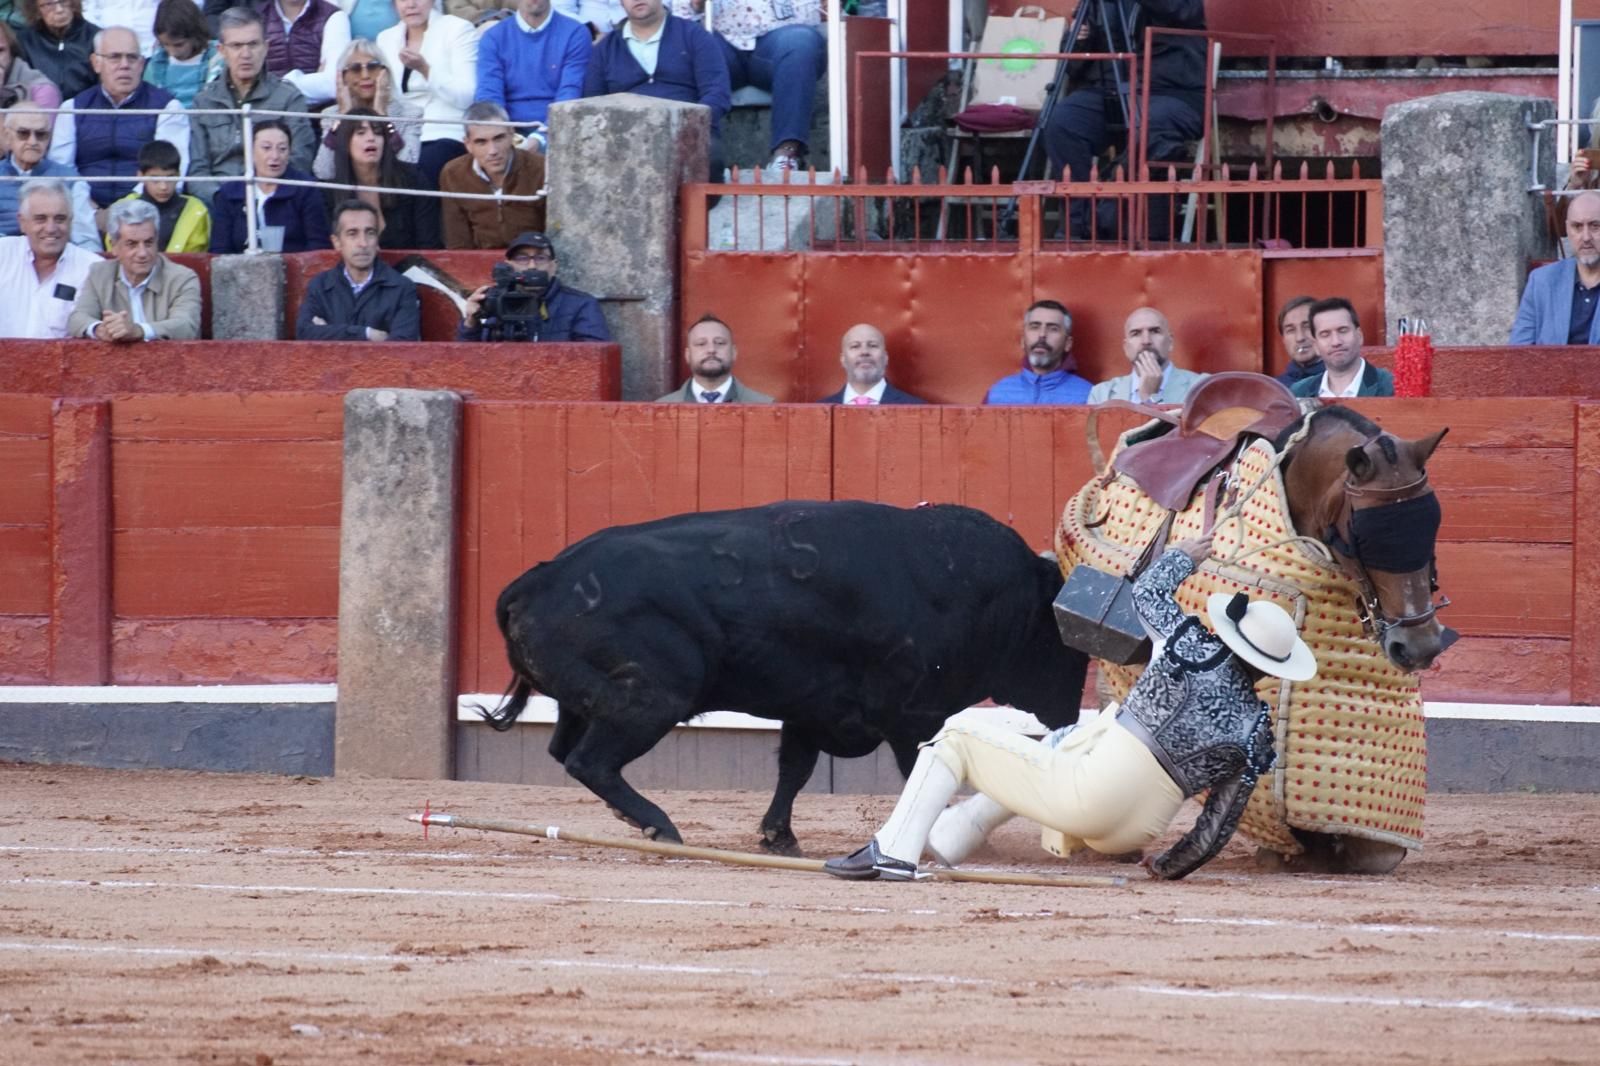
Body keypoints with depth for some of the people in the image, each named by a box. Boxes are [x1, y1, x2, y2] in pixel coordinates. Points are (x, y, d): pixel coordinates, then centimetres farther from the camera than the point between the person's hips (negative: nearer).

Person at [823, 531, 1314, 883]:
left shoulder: (1195, 653, -8)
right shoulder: (1255, 732, 0)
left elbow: (1148, 593, 11)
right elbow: (1219, 824, 5)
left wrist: (1182, 557, 31)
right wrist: (1170, 866, 22)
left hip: (1087, 796, -5)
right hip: (1137, 833, 5)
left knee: (956, 736, 8)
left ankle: (895, 852, -6)